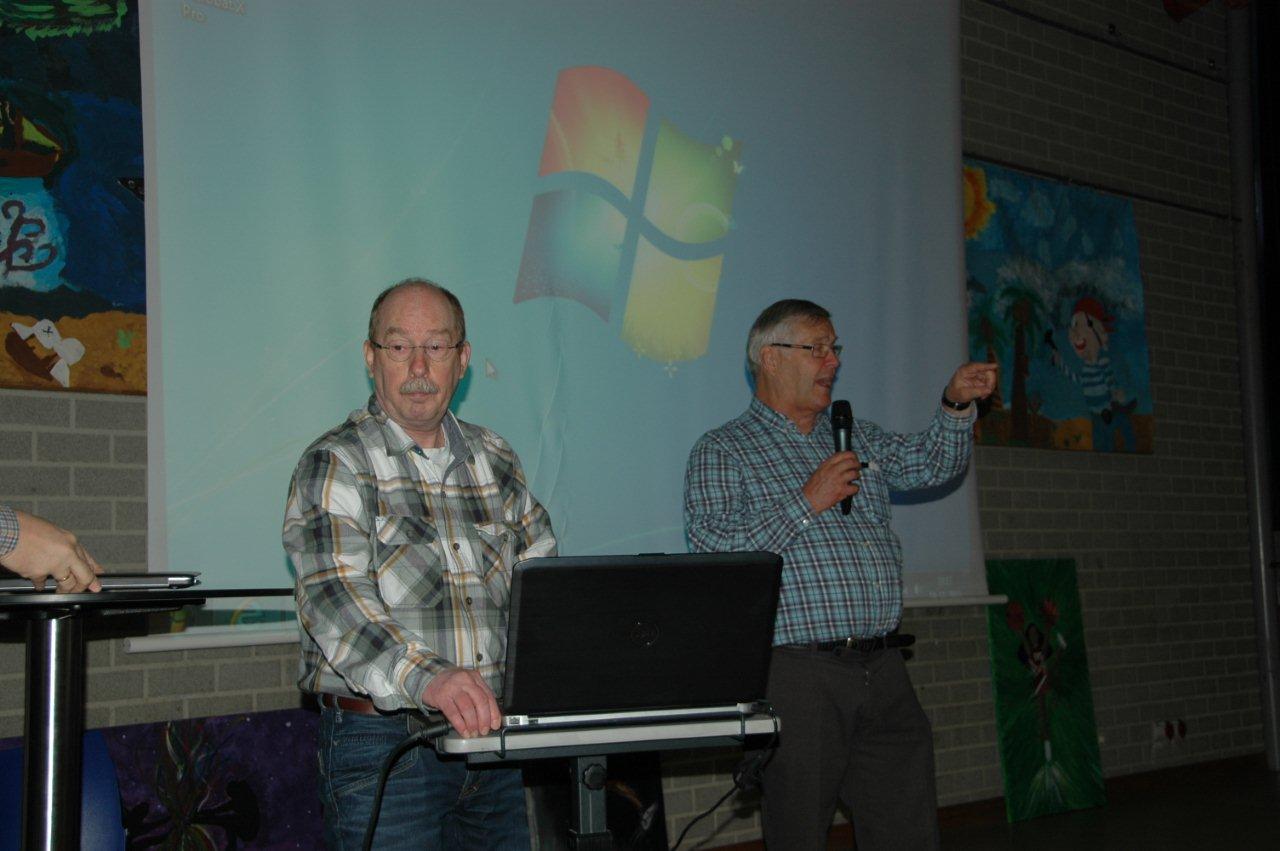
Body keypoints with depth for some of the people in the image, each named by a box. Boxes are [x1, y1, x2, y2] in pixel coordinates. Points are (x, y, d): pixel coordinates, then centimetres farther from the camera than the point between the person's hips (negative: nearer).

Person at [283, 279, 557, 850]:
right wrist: (426, 678, -36)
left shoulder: (496, 461, 13)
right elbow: (335, 599, -20)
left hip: (496, 734, 5)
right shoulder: (334, 466, -5)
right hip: (383, 739, -5)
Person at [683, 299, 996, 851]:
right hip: (799, 674, -5)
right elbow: (715, 550, -12)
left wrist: (956, 404, -2)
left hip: (884, 670, 6)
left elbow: (929, 464, 15)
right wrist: (807, 503, -13)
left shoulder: (857, 438, 22)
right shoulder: (721, 452, 1)